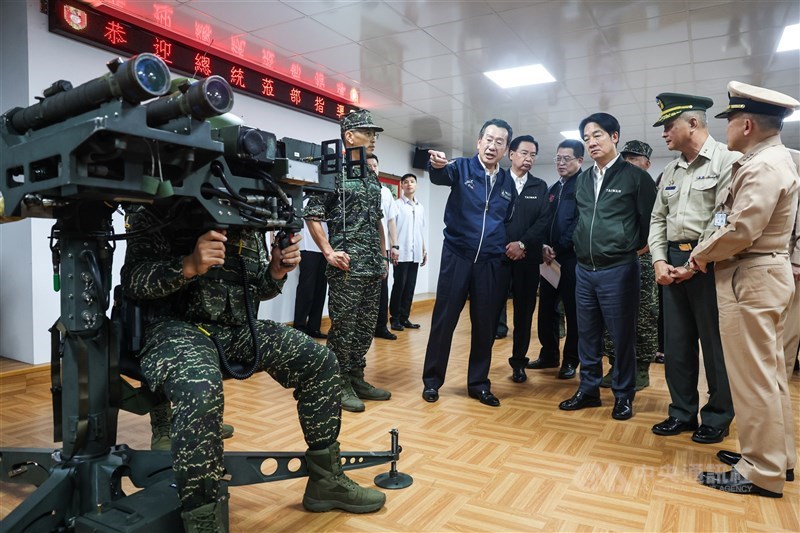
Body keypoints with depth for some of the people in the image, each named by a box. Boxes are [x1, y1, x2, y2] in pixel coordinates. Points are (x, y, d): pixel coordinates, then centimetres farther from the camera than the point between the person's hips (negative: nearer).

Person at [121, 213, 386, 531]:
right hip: (177, 325, -6)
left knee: (321, 361, -4)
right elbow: (132, 279, -12)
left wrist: (276, 271, -8)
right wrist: (189, 265, -29)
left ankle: (326, 481, 10)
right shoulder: (155, 210, -6)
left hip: (238, 326, 6)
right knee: (202, 389, -38)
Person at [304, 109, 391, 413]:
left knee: (366, 327, 13)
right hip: (347, 267, -7)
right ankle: (340, 385, 12)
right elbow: (312, 215, -9)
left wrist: (382, 256, 18)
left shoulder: (372, 177, 16)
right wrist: (329, 253, -14)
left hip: (373, 268, 8)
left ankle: (356, 379, 25)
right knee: (343, 328, 0)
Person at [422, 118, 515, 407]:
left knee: (485, 324, 8)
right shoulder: (462, 168, 0)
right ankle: (432, 380, 16)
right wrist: (437, 164, -45)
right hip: (457, 256, -3)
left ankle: (478, 383, 23)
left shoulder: (508, 183, 11)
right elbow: (441, 176, -23)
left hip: (492, 262, 3)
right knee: (444, 320, 2)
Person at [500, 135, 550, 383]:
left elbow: (543, 221, 2)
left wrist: (522, 244, -12)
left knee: (525, 310, 6)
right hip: (498, 254, -2)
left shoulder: (540, 187, 12)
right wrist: (505, 246, -9)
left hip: (528, 257, 2)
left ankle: (519, 361, 17)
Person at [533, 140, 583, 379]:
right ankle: (549, 354, 24)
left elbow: (580, 223, -14)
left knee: (573, 311, 2)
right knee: (547, 308, 10)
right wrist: (544, 246, -3)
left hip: (572, 257, -7)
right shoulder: (553, 189, 18)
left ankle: (570, 360, 13)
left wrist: (558, 248, -14)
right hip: (551, 257, 7)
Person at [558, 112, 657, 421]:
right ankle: (589, 390, 25)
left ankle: (623, 395, 19)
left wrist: (633, 246, 3)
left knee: (622, 337, 4)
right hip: (584, 270, 6)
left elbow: (650, 220, -3)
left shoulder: (635, 176, -5)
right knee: (587, 335, 12)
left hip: (618, 269, -5)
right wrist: (581, 245, 13)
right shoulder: (582, 180, 12)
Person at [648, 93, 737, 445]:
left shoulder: (726, 161, -7)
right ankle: (682, 413, 24)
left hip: (708, 263, -7)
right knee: (676, 343, 11)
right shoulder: (671, 171, 15)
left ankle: (718, 418, 20)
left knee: (714, 343, 4)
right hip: (672, 262, 7)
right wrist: (659, 261, 0)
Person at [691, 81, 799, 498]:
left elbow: (741, 230, -23)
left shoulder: (764, 166, -17)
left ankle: (762, 473, 9)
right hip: (762, 274, 11)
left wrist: (700, 256, -9)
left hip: (750, 278, -11)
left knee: (752, 377, -2)